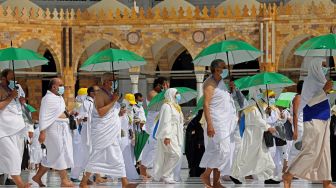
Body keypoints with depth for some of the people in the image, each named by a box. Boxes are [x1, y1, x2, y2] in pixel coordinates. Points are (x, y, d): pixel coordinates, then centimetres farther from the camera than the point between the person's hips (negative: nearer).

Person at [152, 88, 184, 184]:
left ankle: (167, 176, 8)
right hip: (168, 136, -9)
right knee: (176, 154, -16)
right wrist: (166, 136, -24)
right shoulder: (167, 106, -10)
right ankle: (165, 175, -11)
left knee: (169, 157, 7)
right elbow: (166, 122, -17)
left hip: (174, 135, 9)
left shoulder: (175, 107, 20)